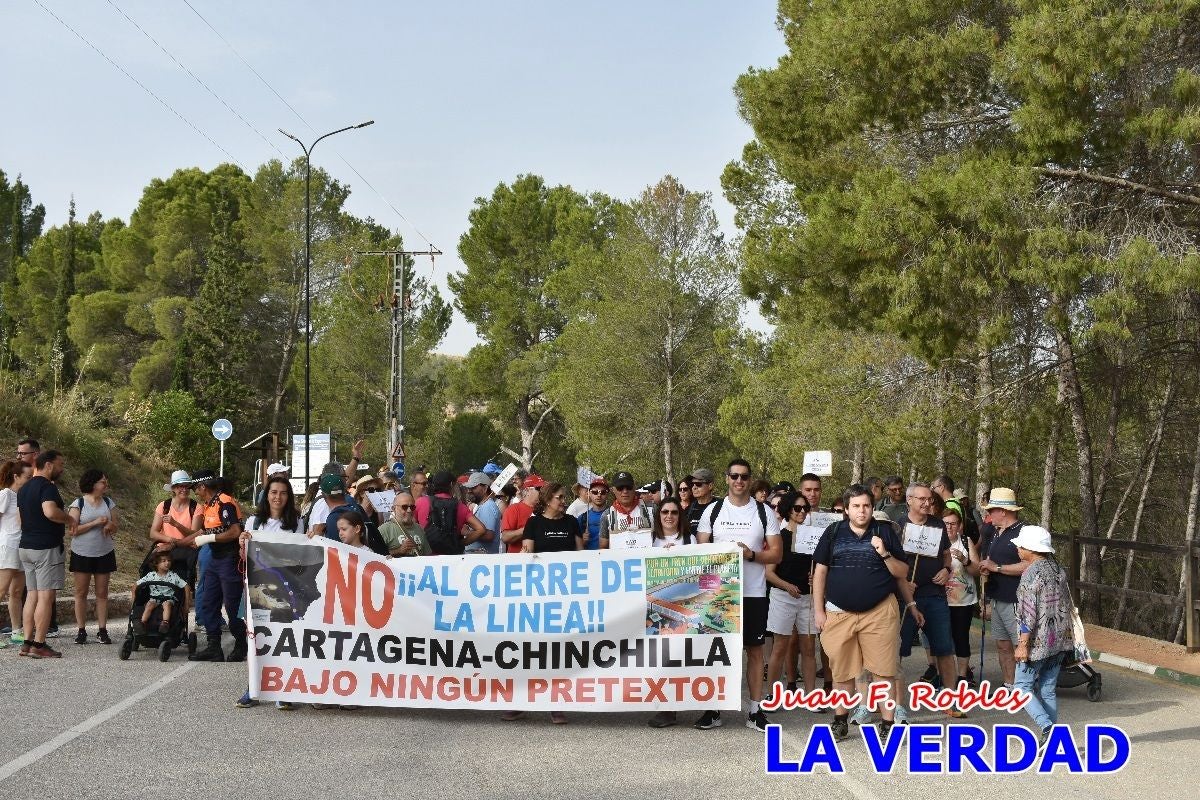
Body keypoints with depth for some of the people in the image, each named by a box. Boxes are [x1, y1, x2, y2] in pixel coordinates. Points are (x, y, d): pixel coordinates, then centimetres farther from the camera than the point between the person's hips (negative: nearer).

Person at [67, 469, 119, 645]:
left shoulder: (109, 503, 7)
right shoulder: (78, 504, -4)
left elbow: (115, 529, 10)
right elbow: (73, 530, -12)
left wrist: (109, 525, -13)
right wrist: (95, 523, -18)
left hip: (104, 553, 3)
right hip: (82, 554, -3)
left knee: (102, 592, 3)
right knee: (81, 592, 0)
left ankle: (102, 630, 6)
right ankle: (81, 631, 5)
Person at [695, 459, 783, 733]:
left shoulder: (764, 513, 3)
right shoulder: (713, 511, 5)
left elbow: (776, 554, 1)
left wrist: (751, 554, -15)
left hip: (753, 593, 0)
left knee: (754, 650, 5)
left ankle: (755, 711, 12)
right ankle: (714, 709, 13)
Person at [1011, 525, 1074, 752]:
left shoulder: (1031, 574, -16)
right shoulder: (1058, 568, 8)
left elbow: (1028, 613, -19)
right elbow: (1067, 604, 14)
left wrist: (1022, 645, -15)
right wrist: (1067, 634, 23)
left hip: (1038, 641, -8)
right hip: (1060, 639, 8)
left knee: (1023, 686, 3)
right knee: (1048, 689, 12)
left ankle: (1047, 728, -13)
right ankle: (1052, 740, 13)